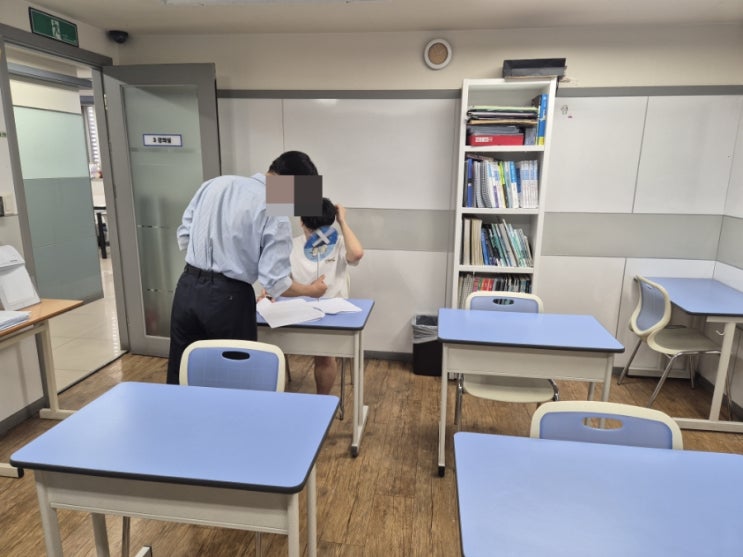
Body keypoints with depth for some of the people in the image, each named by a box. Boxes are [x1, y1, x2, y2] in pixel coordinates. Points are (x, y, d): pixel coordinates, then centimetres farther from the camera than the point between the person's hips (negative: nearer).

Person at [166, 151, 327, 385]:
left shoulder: (215, 183, 5)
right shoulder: (276, 213, -12)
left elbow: (183, 237, 10)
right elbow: (275, 282, -13)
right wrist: (310, 290, 4)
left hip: (187, 288, 6)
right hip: (228, 297, -6)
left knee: (181, 376, 20)